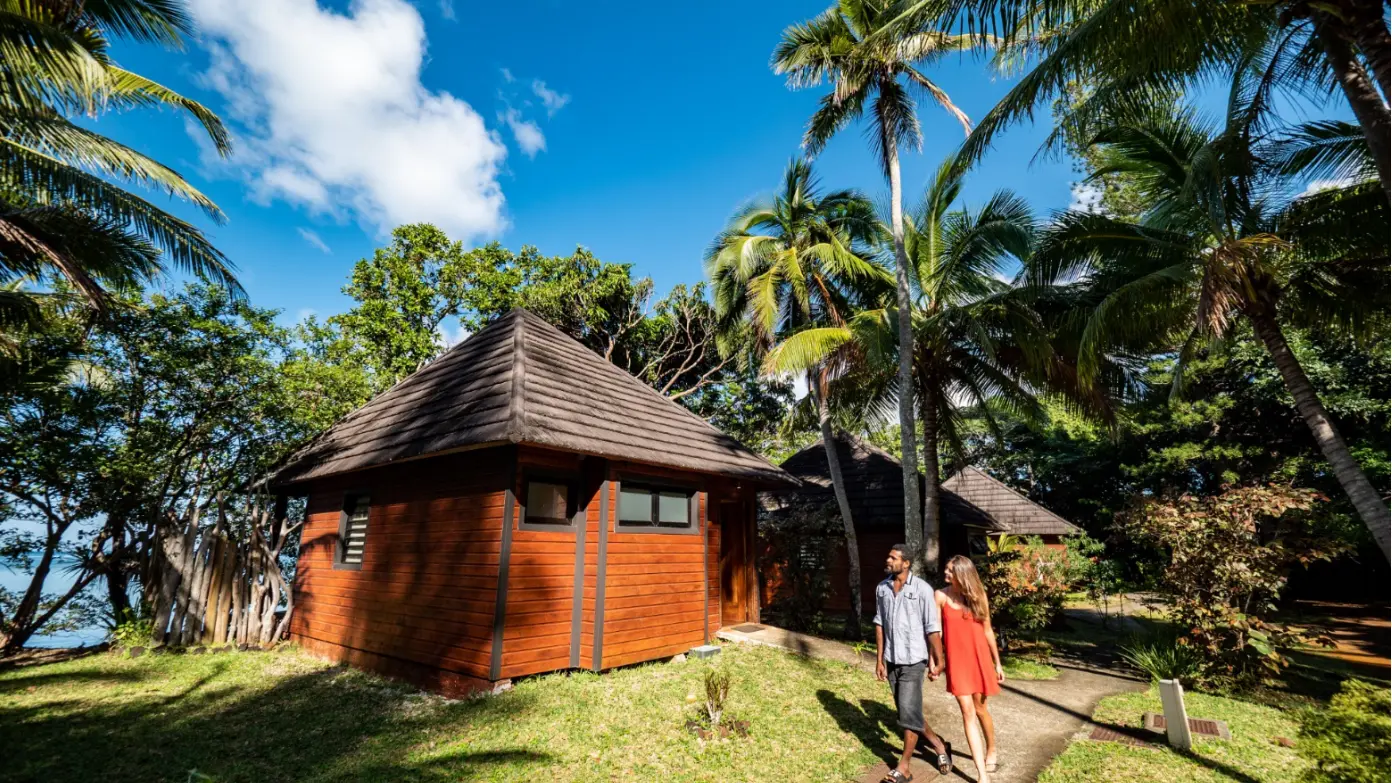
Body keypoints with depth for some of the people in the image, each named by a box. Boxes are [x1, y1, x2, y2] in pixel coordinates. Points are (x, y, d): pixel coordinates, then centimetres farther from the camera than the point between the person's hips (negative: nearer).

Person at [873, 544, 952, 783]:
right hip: (892, 661, 5)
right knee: (907, 712, 16)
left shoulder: (922, 589, -14)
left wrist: (938, 660, -6)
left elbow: (933, 628, -10)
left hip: (913, 660, -5)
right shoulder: (882, 588, 0)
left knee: (908, 713, -1)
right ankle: (939, 746, 39)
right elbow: (880, 624, 6)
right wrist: (879, 660, 7)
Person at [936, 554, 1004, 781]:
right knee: (967, 712, -2)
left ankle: (991, 750, 43)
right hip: (956, 660, -1)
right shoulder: (941, 596, -8)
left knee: (980, 708, 15)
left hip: (979, 658, 1)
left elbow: (987, 631, 4)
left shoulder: (977, 595, -5)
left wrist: (997, 663, 8)